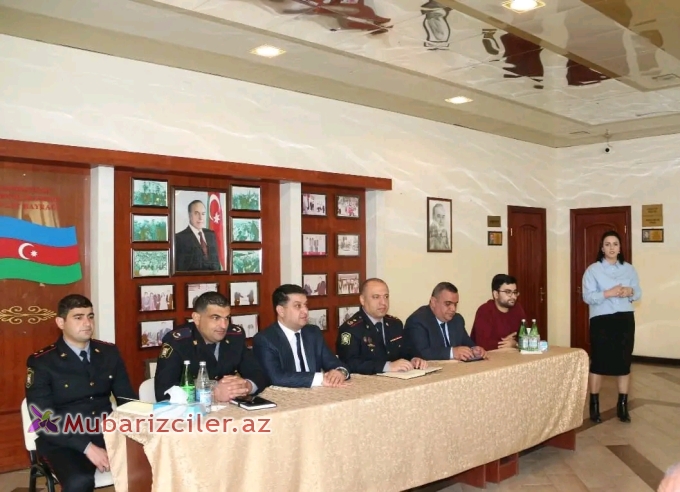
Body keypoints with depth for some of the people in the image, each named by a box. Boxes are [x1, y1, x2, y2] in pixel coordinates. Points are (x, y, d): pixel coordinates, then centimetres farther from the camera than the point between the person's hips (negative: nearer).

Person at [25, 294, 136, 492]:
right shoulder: (41, 362, -5)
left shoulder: (109, 353, 8)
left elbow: (128, 399, 11)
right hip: (64, 441, -4)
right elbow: (44, 420, -11)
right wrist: (87, 447, -22)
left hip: (108, 434, 4)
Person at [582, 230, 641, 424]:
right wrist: (608, 293, -23)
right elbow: (587, 297, -10)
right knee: (598, 362, 0)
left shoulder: (629, 269, 9)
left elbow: (639, 293, 11)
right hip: (601, 320, -3)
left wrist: (630, 292, -11)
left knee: (624, 362, 6)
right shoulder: (593, 270, -3)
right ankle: (594, 405, 11)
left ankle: (622, 405, 17)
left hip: (625, 320, 3)